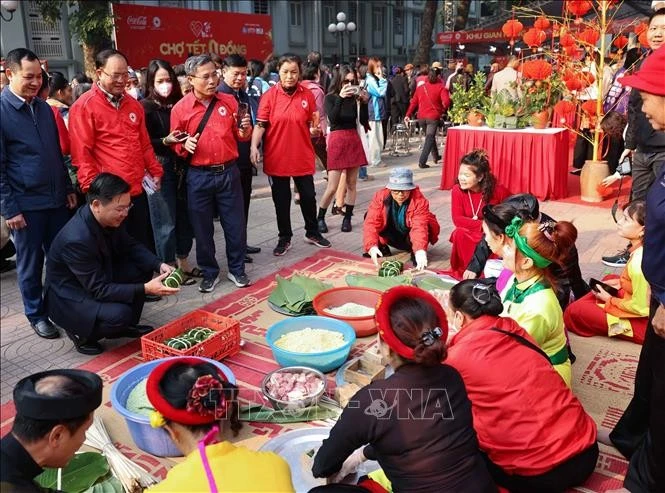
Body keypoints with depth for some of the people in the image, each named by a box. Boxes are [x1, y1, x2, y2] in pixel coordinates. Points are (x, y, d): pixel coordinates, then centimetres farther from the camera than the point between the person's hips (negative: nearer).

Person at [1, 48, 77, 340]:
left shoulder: (43, 107, 9)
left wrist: (68, 189, 13)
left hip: (56, 199, 5)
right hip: (26, 204, -5)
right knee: (30, 263, 8)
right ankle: (36, 314, 24)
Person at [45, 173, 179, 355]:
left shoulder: (111, 219, -11)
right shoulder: (76, 239, -34)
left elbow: (130, 246, 4)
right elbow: (98, 290, -29)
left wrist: (159, 265, -14)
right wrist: (145, 289, -33)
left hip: (98, 279, 8)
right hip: (69, 297, -8)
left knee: (143, 266, -7)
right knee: (119, 314, -31)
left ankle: (125, 325, 8)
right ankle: (81, 332, 1)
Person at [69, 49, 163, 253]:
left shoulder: (133, 104, 13)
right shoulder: (84, 106, -8)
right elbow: (81, 154, -12)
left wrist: (155, 171, 16)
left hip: (138, 190, 6)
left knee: (146, 246, 15)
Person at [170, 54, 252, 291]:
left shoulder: (229, 101, 3)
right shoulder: (180, 108, -3)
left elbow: (240, 136, 12)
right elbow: (175, 144, 5)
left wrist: (245, 129, -10)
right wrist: (184, 145, -16)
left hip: (228, 173, 1)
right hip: (199, 177, -1)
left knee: (235, 224, 8)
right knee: (202, 229, 8)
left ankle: (237, 269, 26)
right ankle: (210, 272, 26)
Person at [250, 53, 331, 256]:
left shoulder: (307, 95, 0)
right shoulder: (269, 95, -6)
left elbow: (312, 124, 9)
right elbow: (260, 124, -9)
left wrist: (315, 129, -14)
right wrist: (254, 146, -23)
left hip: (302, 157, 2)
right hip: (277, 158, -1)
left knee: (308, 196, 13)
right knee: (281, 200, 10)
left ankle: (312, 233, 33)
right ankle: (284, 238, 25)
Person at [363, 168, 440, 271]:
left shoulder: (419, 200, -28)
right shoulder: (381, 197, -22)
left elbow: (419, 226, -42)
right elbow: (372, 222, -32)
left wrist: (420, 250, -59)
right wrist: (372, 246, -47)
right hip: (394, 237, 2)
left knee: (425, 227, -36)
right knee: (368, 216, -19)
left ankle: (415, 252, -5)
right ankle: (381, 247, 1)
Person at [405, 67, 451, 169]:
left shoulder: (420, 87, 8)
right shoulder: (441, 87, -5)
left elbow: (414, 102, 7)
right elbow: (446, 101, -16)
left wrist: (408, 114, 8)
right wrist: (443, 110, 2)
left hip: (422, 116, 5)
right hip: (434, 116, -5)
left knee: (430, 136, 23)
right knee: (430, 138, -3)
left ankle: (436, 156, 36)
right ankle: (422, 161, -13)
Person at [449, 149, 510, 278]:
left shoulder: (498, 190, -18)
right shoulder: (457, 190, -15)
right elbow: (457, 219, -19)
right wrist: (483, 225, -28)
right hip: (471, 234, 1)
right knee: (459, 234, -30)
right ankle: (463, 270, -12)